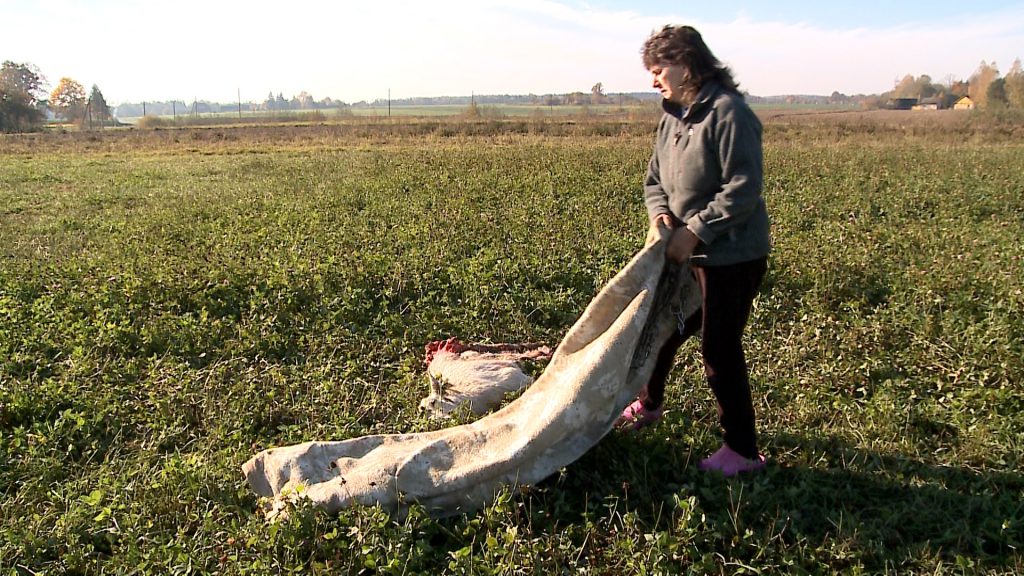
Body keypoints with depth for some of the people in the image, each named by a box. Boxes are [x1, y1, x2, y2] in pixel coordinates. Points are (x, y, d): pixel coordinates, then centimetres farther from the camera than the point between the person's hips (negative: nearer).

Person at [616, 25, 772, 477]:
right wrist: (660, 212, -8)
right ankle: (649, 405, 44)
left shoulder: (728, 113, -18)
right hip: (687, 253, 8)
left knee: (720, 350, -1)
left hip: (731, 257, -8)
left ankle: (743, 451, 16)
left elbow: (744, 189, -23)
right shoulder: (673, 116, 8)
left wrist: (696, 232, -22)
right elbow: (655, 180, 12)